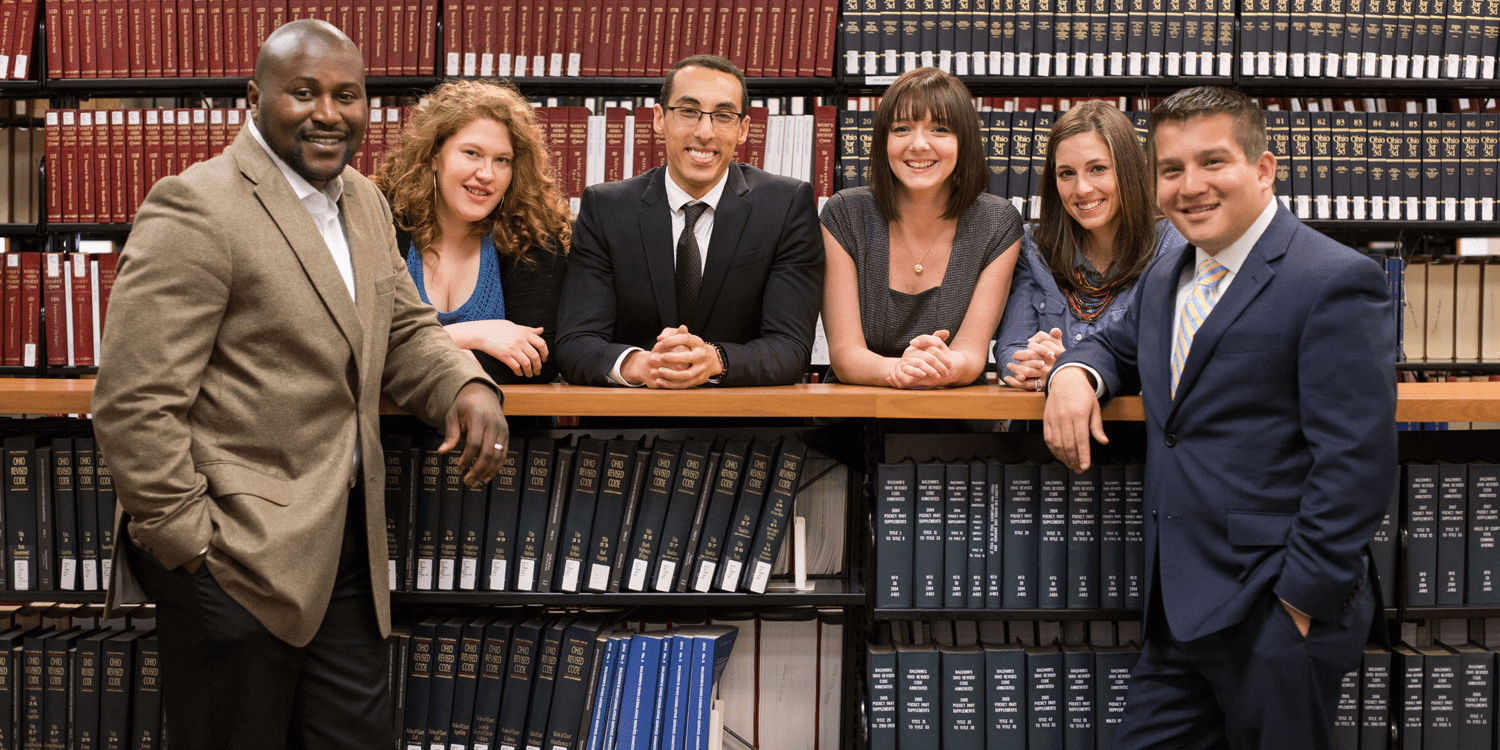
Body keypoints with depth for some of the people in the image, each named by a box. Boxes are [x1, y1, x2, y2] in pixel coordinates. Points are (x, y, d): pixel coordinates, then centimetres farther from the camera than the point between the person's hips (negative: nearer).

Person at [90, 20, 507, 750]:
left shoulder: (363, 202, 11)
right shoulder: (195, 209, -15)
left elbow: (404, 330, 20)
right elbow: (133, 403, -18)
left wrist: (466, 386, -1)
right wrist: (192, 545, -15)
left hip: (344, 549, 8)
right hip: (236, 557, -7)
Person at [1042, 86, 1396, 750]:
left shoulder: (1335, 282, -12)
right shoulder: (1168, 274, 14)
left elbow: (1357, 460, -16)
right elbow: (1120, 346, 31)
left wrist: (1304, 598, -17)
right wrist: (1074, 371, 6)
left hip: (1274, 619, -7)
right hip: (1181, 616, 7)